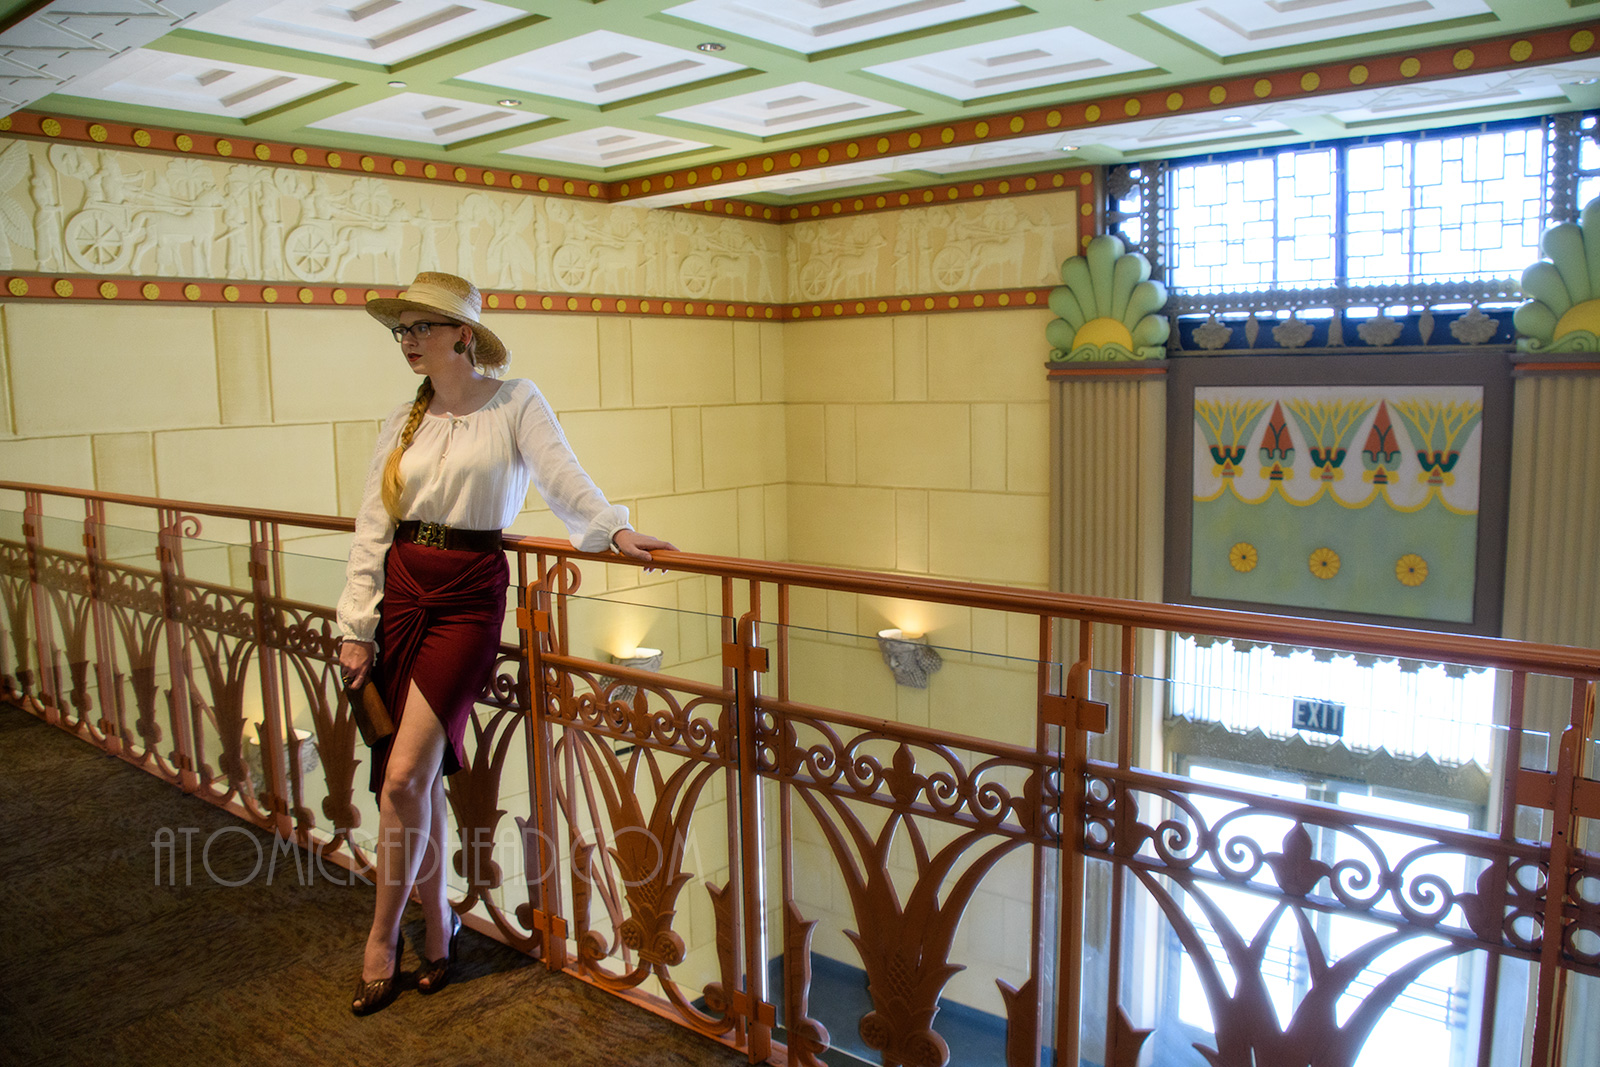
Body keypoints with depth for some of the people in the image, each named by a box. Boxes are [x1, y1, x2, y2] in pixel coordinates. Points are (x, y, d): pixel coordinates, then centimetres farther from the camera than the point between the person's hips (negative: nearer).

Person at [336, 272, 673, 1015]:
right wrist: (356, 629, 5)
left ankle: (382, 939, 11)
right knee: (419, 779, 7)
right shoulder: (403, 423, 12)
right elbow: (372, 530, 9)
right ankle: (437, 921, 26)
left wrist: (614, 530, -30)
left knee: (403, 777, -9)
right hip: (401, 596, 4)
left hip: (469, 597, -4)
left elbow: (561, 476, -13)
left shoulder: (514, 403, 1)